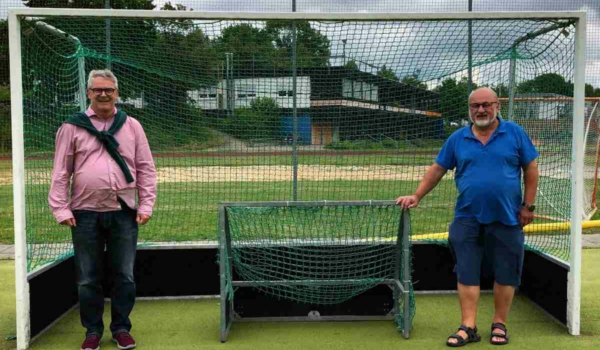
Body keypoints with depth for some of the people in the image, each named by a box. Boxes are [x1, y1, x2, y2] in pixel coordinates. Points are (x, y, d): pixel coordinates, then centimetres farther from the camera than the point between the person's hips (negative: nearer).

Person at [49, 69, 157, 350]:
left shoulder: (132, 126, 6)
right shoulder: (72, 127, 2)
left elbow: (146, 169, 6)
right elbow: (61, 172, 1)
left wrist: (146, 205, 0)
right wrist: (61, 209, -5)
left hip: (124, 213, 1)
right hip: (85, 214, -1)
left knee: (124, 276, 7)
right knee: (88, 278, 8)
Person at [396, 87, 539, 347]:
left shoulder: (514, 133, 0)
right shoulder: (457, 139, 4)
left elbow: (530, 169, 3)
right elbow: (437, 170, 8)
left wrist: (528, 205, -2)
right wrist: (416, 196, 0)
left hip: (507, 218, -1)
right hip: (468, 218, 1)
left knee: (505, 274, 7)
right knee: (467, 274, 0)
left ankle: (499, 325, 22)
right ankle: (468, 328, 7)